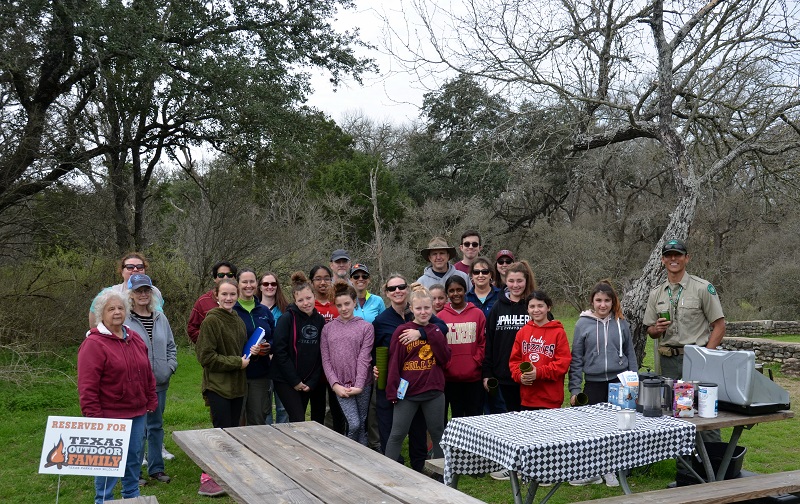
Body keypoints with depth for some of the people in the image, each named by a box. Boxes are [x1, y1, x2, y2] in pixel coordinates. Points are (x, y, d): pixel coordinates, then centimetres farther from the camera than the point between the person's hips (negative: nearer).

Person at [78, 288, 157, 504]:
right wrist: (94, 418, -16)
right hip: (110, 417, -6)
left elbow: (147, 374, 15)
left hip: (138, 413, 6)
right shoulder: (93, 344, -13)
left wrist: (151, 401, 12)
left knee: (134, 459, 16)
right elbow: (87, 387, -15)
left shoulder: (135, 339, 8)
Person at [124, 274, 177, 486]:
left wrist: (170, 367, 2)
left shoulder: (160, 318, 7)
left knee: (156, 426, 17)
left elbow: (171, 346, 15)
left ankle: (156, 468, 30)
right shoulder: (124, 320, -12)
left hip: (160, 383, 6)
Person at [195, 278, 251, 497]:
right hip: (217, 386, -7)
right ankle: (208, 480, 2)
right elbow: (206, 357, -14)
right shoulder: (211, 321, -11)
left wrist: (250, 351, 2)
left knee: (233, 431, 11)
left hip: (237, 385, 7)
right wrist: (237, 362, -13)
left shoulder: (238, 320, 11)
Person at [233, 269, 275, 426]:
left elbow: (274, 338, 17)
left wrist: (269, 346, -6)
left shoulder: (265, 311, 11)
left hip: (261, 373, 4)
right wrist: (246, 350, -20)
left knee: (258, 419, 9)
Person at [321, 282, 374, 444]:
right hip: (340, 385, 0)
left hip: (362, 385, 0)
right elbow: (326, 360, 2)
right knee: (353, 423, -10)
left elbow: (364, 358, -6)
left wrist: (358, 386, -13)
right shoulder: (328, 329, 7)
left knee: (362, 424, 7)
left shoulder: (366, 327, 1)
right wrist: (335, 384, -9)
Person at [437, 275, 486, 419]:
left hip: (474, 376, 0)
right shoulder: (440, 316, 1)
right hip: (450, 376, 0)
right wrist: (445, 364, -8)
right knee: (456, 416, 11)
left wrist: (476, 362, -6)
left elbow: (483, 342, 3)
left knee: (474, 416, 7)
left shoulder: (478, 314, 3)